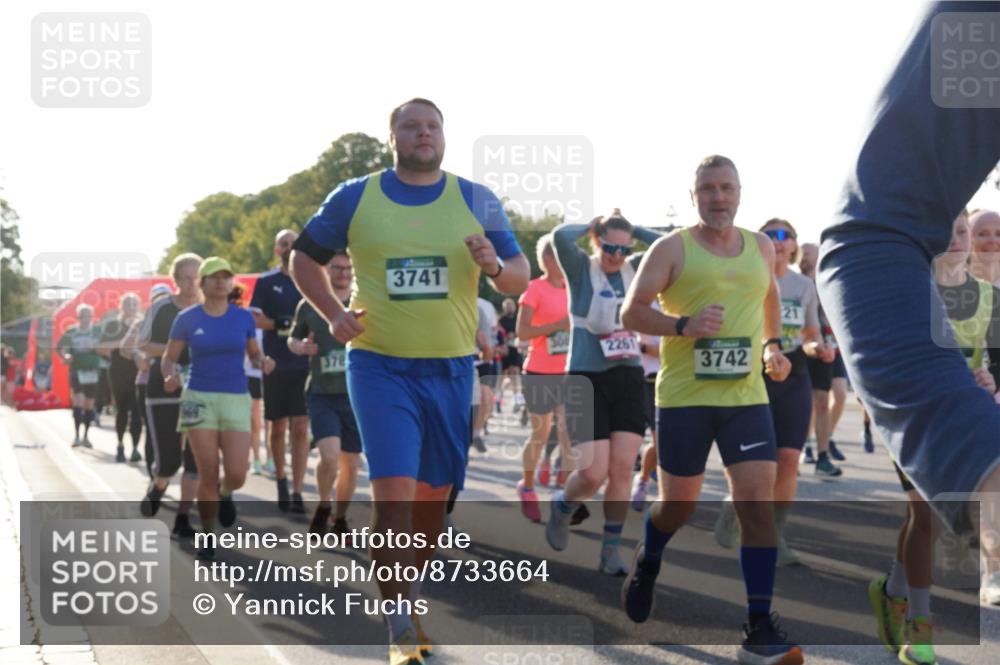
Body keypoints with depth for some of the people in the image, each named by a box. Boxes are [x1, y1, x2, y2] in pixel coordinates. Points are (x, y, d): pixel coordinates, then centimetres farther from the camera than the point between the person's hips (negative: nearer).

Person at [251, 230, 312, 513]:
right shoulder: (266, 282, 5)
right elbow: (255, 319, -2)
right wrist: (283, 324, -16)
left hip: (305, 365, 0)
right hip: (276, 365, 0)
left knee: (300, 428, -7)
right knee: (278, 427, 9)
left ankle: (297, 492, -9)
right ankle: (281, 479, 29)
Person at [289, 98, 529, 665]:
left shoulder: (477, 202, 5)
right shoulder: (355, 198, 2)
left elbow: (520, 277, 6)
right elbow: (305, 257, 14)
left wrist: (496, 266, -17)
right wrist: (333, 313, -1)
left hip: (451, 368, 3)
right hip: (380, 366, -3)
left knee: (433, 496, 11)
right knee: (395, 492, -15)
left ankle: (408, 601, 33)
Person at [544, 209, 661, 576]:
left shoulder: (635, 270, 7)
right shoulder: (581, 269, -5)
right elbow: (560, 236, -24)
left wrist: (632, 230, 0)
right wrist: (594, 225, -7)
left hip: (629, 379, 4)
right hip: (587, 380, -4)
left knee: (622, 470, -1)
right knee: (593, 474, -8)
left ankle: (611, 550, 9)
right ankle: (562, 506, 25)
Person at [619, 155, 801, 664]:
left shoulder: (761, 247, 10)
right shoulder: (672, 248, -3)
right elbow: (631, 313, -5)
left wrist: (772, 345, 13)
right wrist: (683, 326, -21)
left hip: (746, 397, 3)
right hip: (683, 397, -3)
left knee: (759, 503, -12)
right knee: (678, 505, 9)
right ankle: (646, 565, 45)